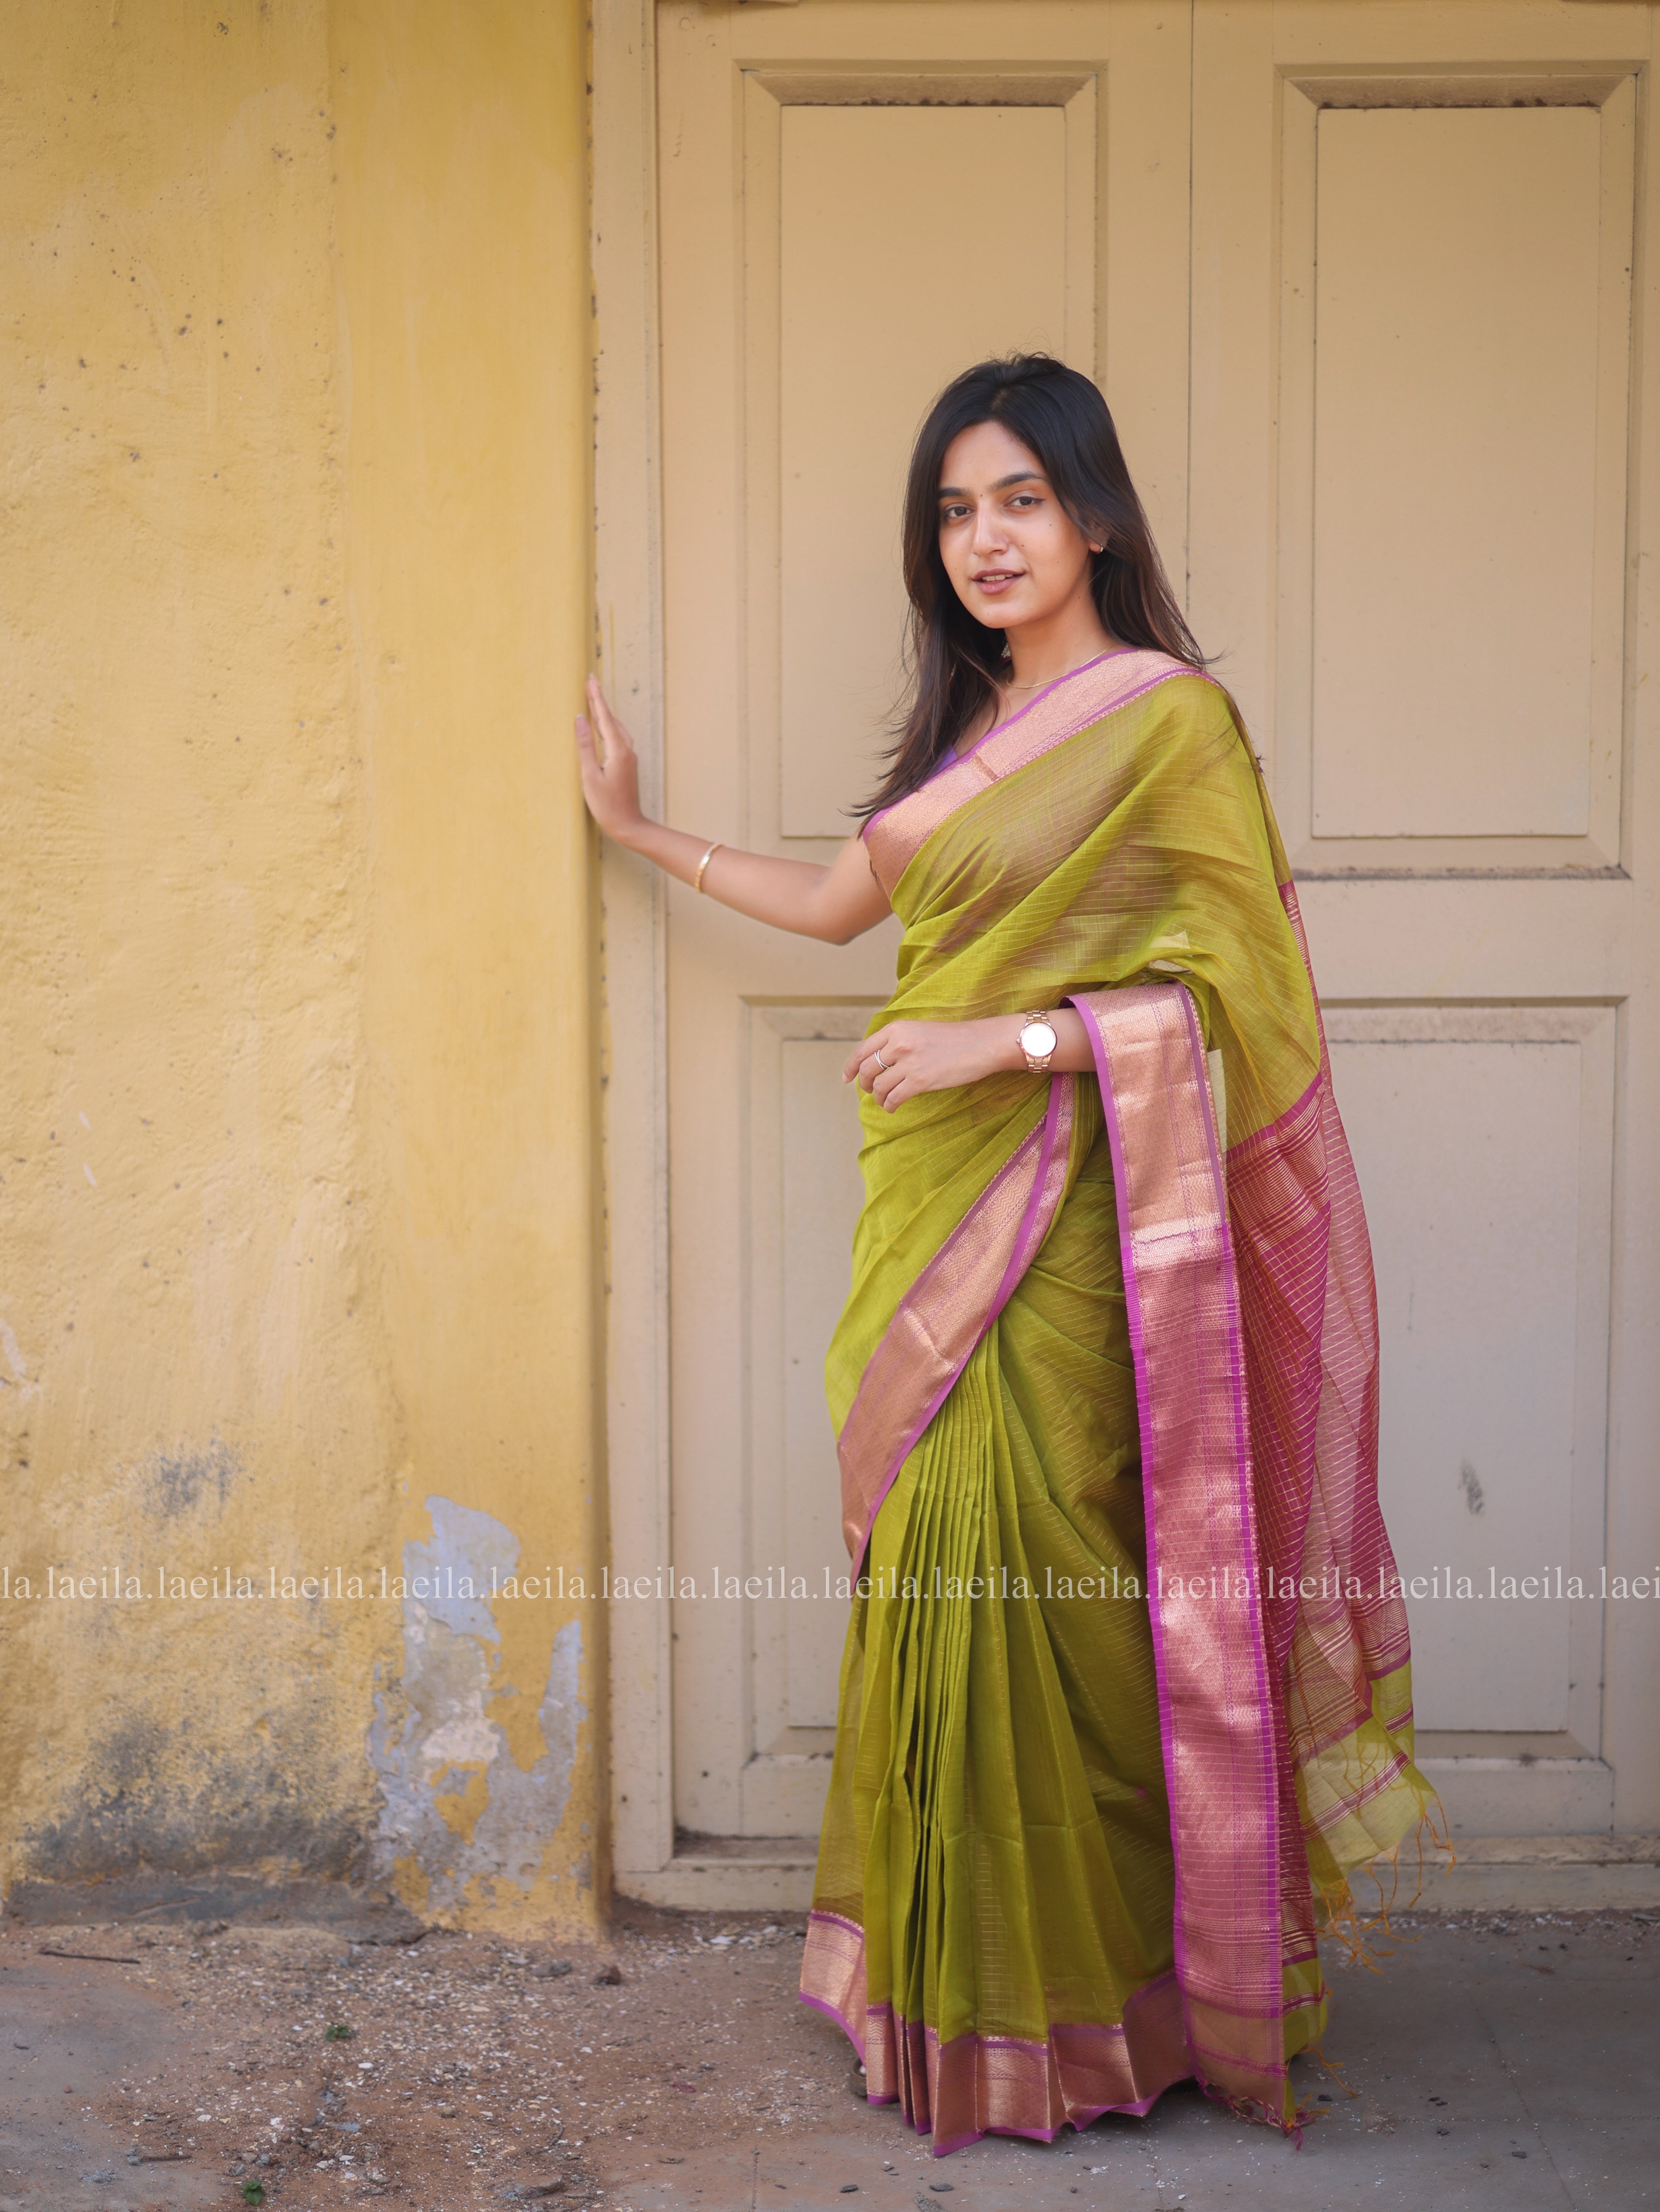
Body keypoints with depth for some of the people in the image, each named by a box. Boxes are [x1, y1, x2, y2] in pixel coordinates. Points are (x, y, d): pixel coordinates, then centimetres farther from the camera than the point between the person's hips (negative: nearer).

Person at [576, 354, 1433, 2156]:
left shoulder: (1168, 717, -8)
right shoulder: (970, 727, 16)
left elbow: (1233, 994, -13)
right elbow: (840, 903, 26)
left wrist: (1013, 1036, -19)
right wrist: (643, 831, 33)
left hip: (1058, 1227, -7)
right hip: (942, 1214, 7)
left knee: (1022, 1586, -7)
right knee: (948, 1576, 9)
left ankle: (1076, 2007, 10)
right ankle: (952, 1980, 23)